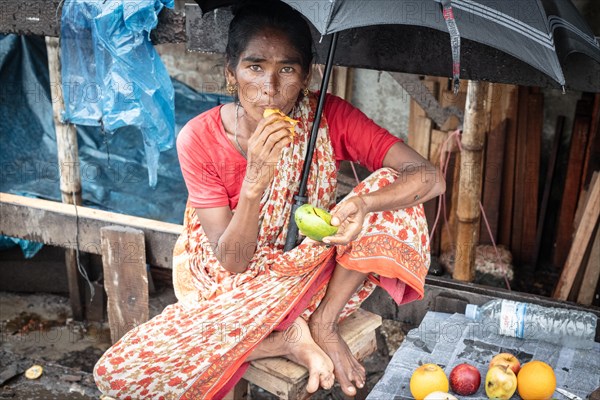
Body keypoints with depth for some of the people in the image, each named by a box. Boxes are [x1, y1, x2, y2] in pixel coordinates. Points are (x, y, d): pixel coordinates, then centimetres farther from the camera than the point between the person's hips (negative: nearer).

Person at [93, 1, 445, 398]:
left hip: (317, 273, 0)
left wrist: (364, 204, -42)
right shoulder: (200, 139, -17)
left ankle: (324, 323, -13)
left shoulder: (328, 117, -15)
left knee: (390, 185, -21)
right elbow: (231, 262, -17)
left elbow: (430, 177, -21)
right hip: (238, 290, 0)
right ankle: (286, 339, -12)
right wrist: (255, 181, -35)